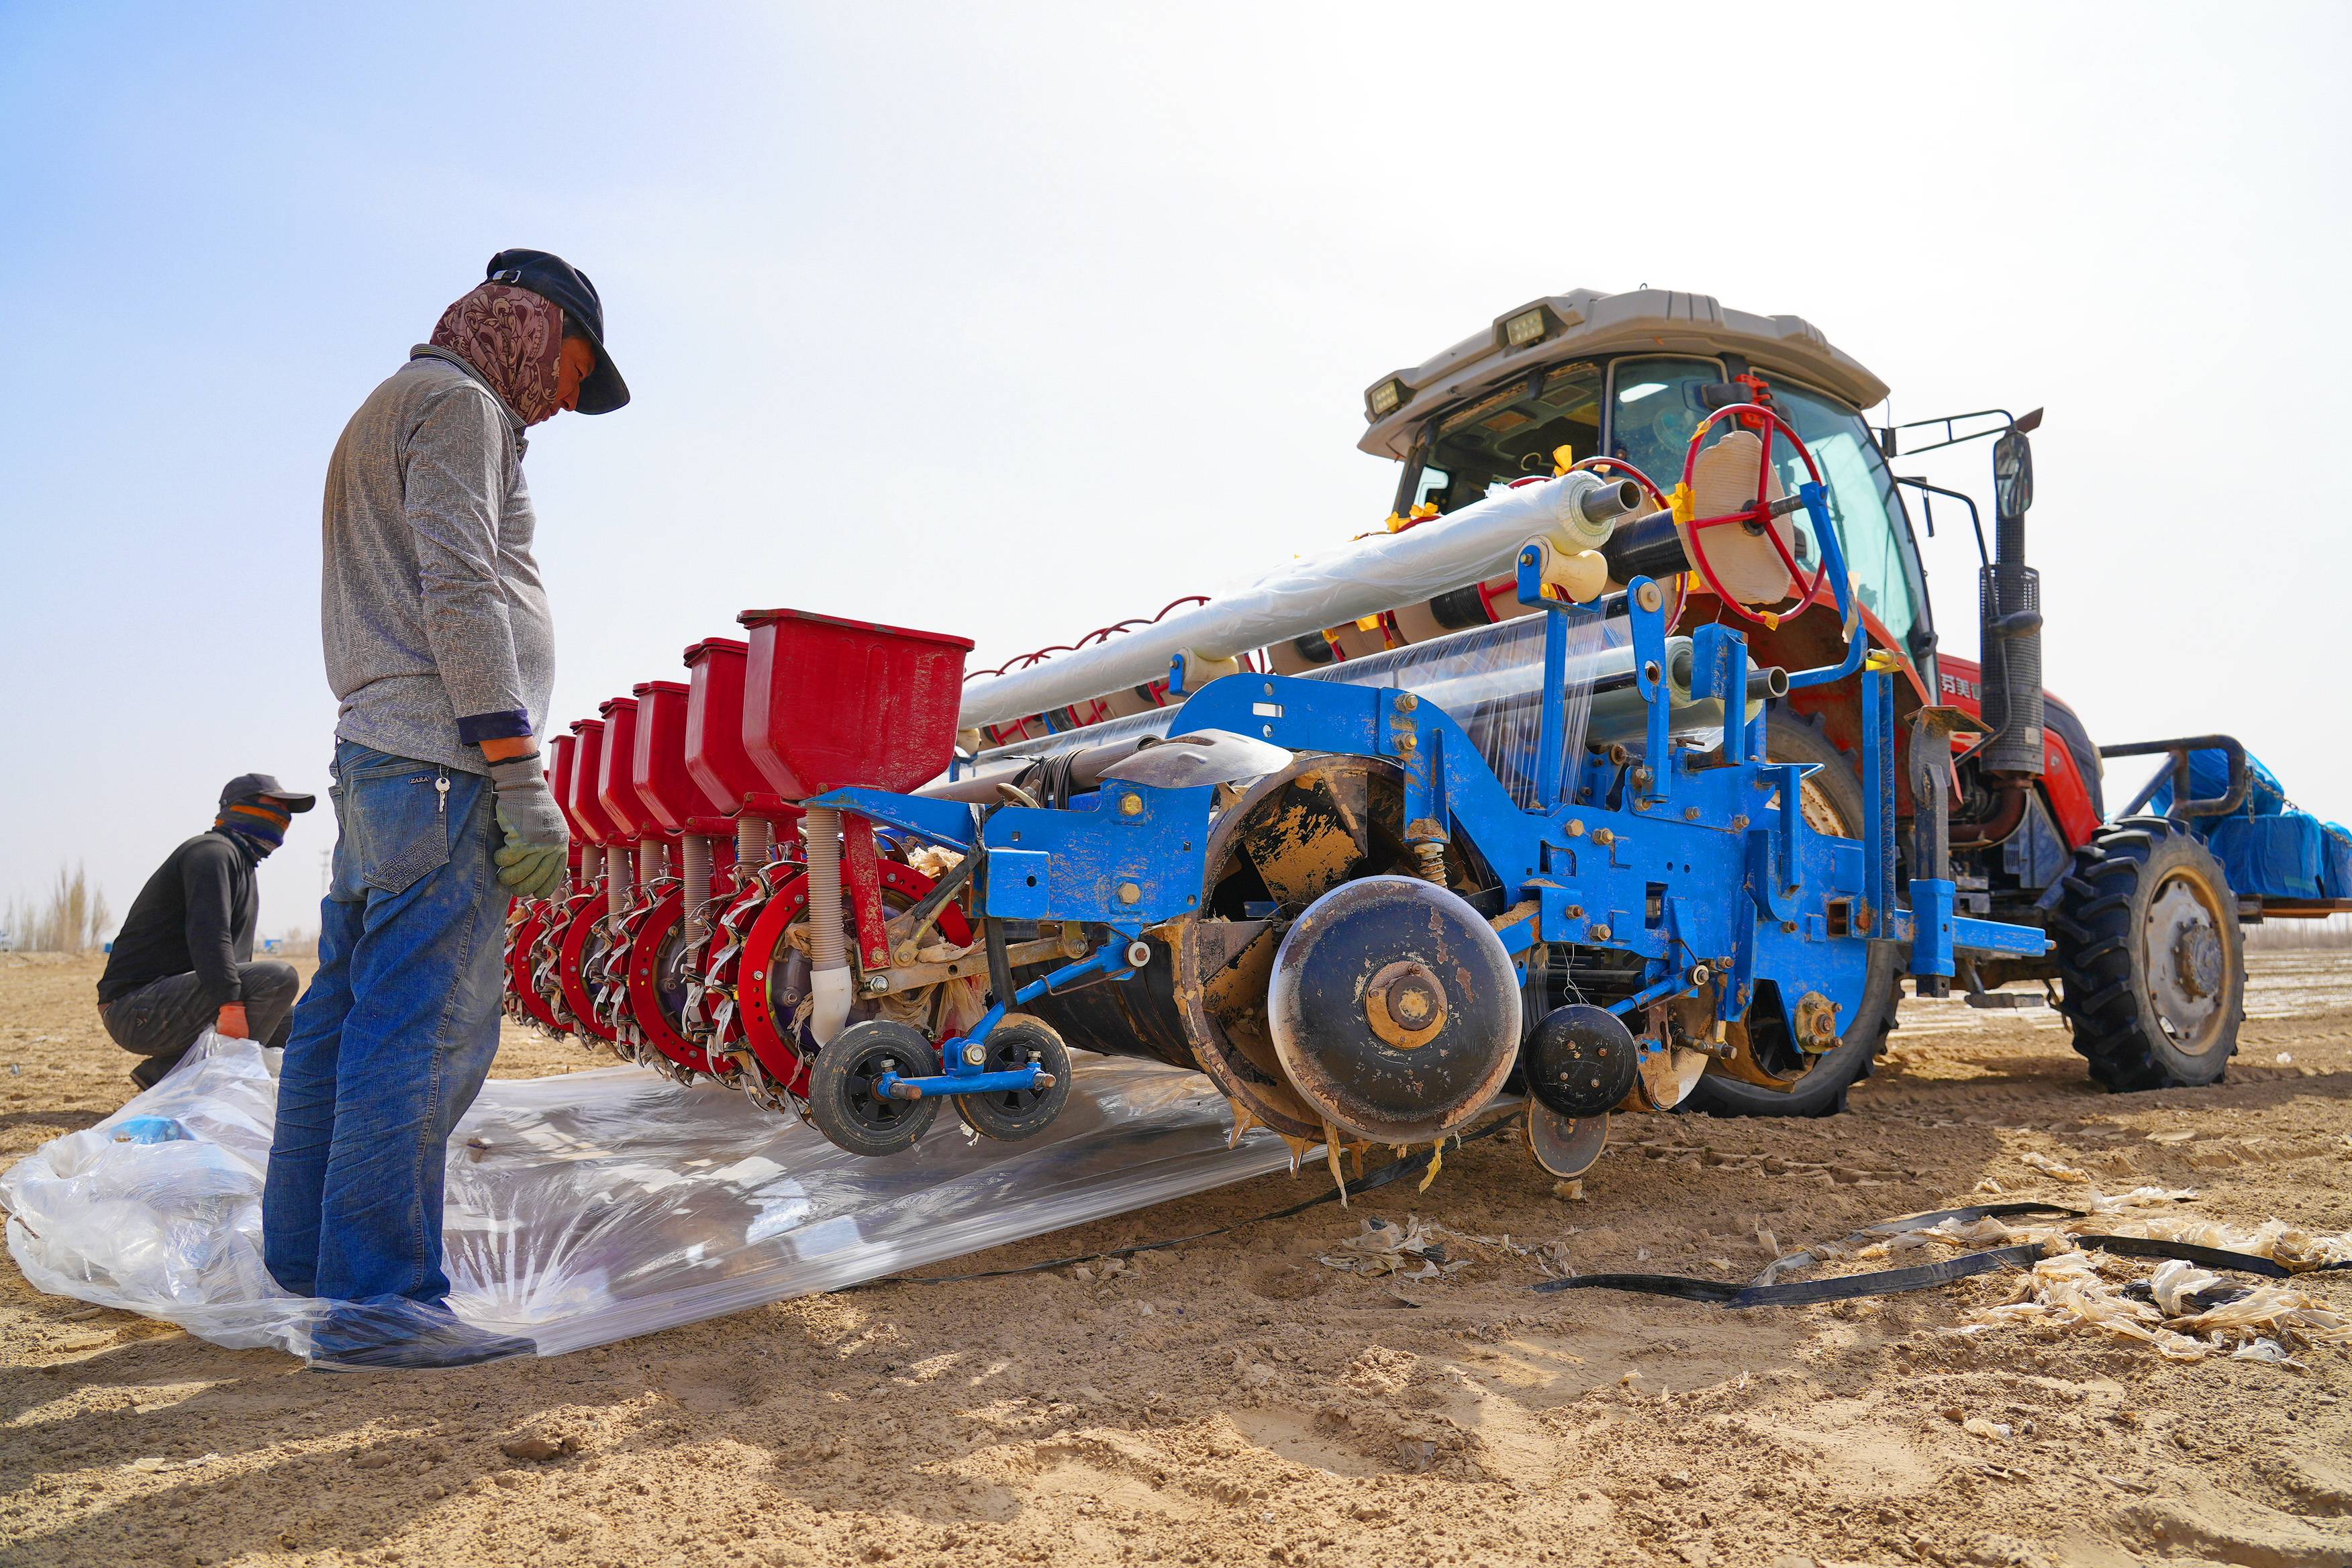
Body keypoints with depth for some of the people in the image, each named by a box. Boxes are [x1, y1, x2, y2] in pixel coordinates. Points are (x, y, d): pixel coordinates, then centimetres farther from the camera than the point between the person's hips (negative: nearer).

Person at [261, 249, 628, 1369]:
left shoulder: (389, 414, 30)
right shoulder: (458, 404, -2)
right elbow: (460, 594, -15)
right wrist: (521, 777, -18)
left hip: (377, 753, 10)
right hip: (441, 754, -10)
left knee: (345, 1015, 11)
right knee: (427, 1029, -12)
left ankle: (302, 1261, 18)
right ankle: (378, 1298, -10)